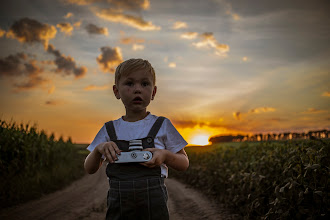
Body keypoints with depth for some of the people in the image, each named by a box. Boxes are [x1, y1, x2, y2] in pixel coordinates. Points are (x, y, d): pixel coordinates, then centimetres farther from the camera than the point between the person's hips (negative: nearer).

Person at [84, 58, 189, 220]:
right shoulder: (110, 129, 8)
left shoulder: (162, 125, 3)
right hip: (118, 205, 2)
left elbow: (184, 164, 7)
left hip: (154, 206, -1)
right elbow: (90, 170, 13)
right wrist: (99, 149, -8)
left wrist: (165, 155, -14)